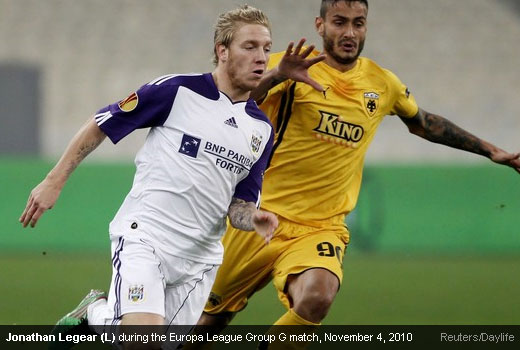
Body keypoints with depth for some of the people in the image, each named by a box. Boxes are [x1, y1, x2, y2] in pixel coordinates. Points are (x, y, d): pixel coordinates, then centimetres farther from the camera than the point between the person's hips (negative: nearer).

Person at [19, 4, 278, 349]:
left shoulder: (263, 129, 8)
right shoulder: (177, 90, -8)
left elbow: (238, 204, 11)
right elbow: (99, 126, 0)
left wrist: (254, 218, -12)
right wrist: (55, 181, -1)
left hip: (200, 255, 6)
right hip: (144, 237, -6)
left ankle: (98, 312, 32)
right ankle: (94, 312, 9)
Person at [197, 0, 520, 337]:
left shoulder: (383, 84, 7)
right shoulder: (291, 68, -6)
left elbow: (423, 122, 27)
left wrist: (490, 150, 28)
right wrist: (275, 77, -39)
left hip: (321, 229, 2)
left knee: (316, 299, -30)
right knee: (213, 316, 9)